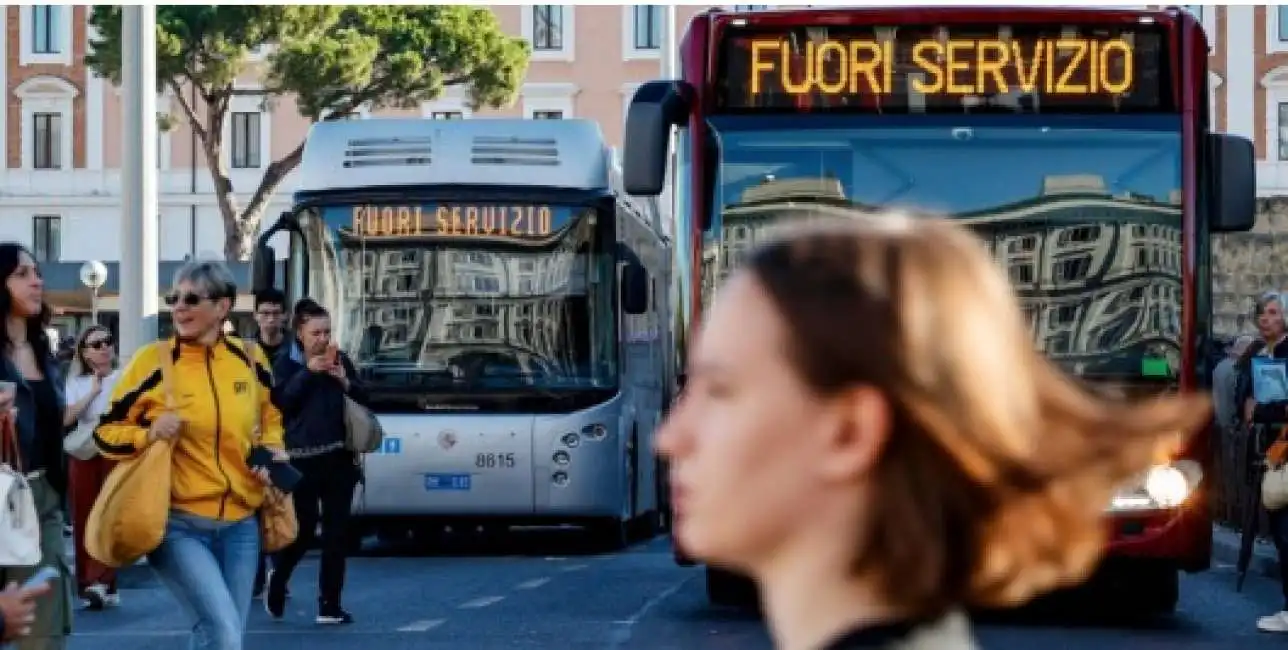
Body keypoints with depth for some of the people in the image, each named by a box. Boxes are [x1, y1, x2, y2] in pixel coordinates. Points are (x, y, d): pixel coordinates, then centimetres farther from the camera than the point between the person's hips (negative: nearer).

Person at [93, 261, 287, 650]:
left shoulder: (250, 360, 4)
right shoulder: (153, 361, -7)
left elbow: (269, 417, 22)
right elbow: (106, 432, -1)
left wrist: (273, 450, 2)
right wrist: (149, 434, -20)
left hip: (240, 523, 5)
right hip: (178, 523, -4)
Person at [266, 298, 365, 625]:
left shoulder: (340, 359, 10)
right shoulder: (286, 362, 1)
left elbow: (363, 399, 13)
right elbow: (280, 402, -12)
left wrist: (345, 382, -6)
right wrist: (307, 372, -19)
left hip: (339, 457, 3)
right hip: (302, 458, -3)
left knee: (336, 531, 1)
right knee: (303, 530, -4)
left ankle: (330, 604, 5)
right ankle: (277, 576, 26)